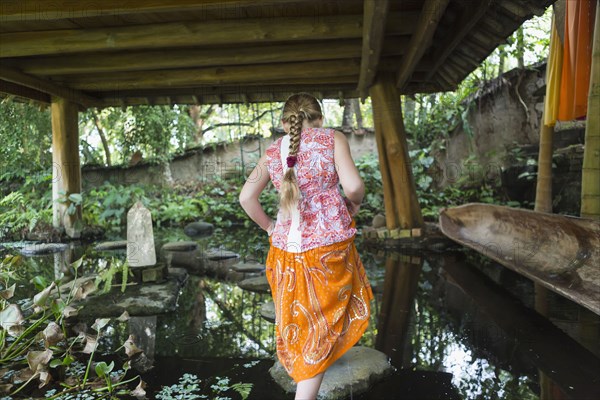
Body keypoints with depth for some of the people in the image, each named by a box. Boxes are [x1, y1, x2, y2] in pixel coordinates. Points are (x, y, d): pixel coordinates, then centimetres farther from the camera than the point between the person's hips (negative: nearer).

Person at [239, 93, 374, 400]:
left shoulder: (272, 152, 8)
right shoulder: (333, 139, -2)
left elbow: (246, 197, 4)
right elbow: (353, 185, -15)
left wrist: (269, 227, 17)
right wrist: (354, 202, 6)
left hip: (286, 248, 4)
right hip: (329, 244, -4)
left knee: (299, 317, 24)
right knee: (321, 327, 11)